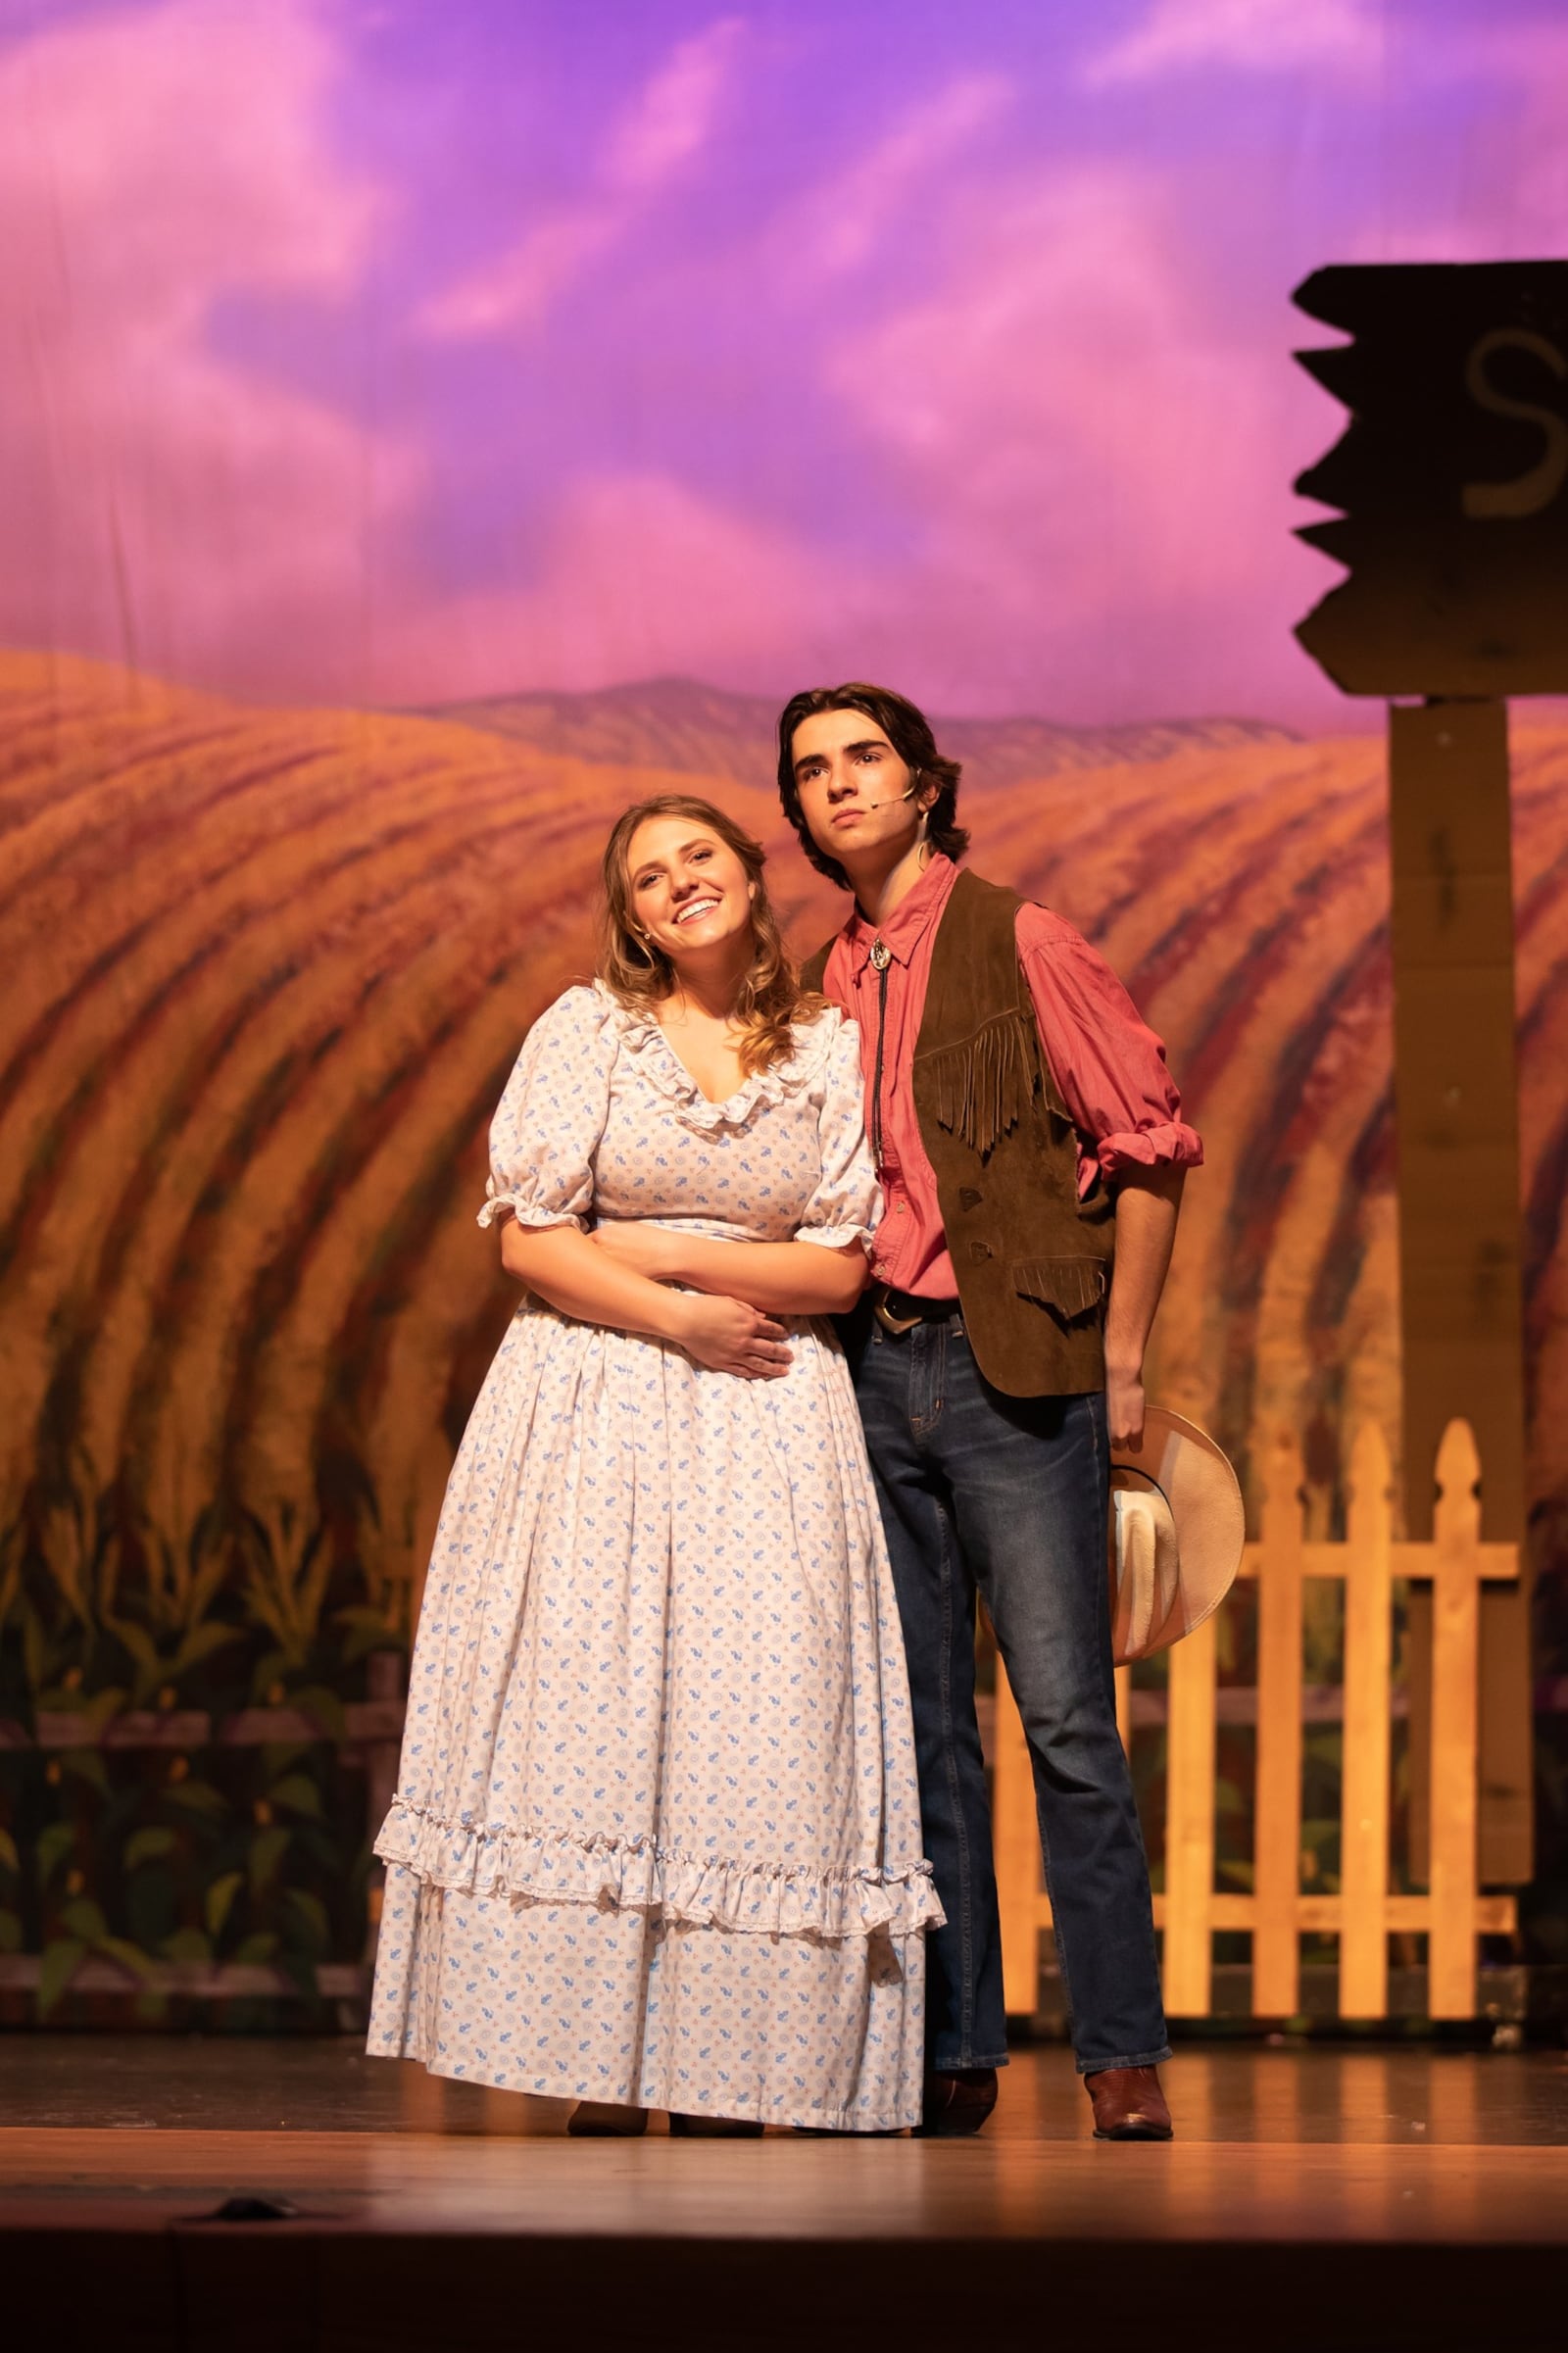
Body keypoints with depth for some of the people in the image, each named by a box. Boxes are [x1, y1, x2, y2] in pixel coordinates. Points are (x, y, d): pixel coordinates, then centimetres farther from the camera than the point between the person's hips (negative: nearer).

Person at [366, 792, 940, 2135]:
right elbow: (530, 1239, -2)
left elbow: (841, 1269, 2)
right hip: (593, 1416, -1)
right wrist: (677, 1319, -11)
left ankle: (727, 2091, -2)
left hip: (768, 1433, 1)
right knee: (592, 1720, -7)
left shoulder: (830, 1050, 8)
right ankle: (600, 2087, -4)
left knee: (754, 1726, -6)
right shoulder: (586, 1029, 5)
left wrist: (662, 1249, -6)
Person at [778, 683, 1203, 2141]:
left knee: (1065, 1716, -7)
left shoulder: (1020, 944, -2)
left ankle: (1123, 2059, -2)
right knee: (919, 1723, 6)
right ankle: (955, 2052, 11)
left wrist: (1119, 1360, -5)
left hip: (1012, 1364, -5)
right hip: (873, 1367, 5)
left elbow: (1149, 1146, -2)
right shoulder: (822, 990, 14)